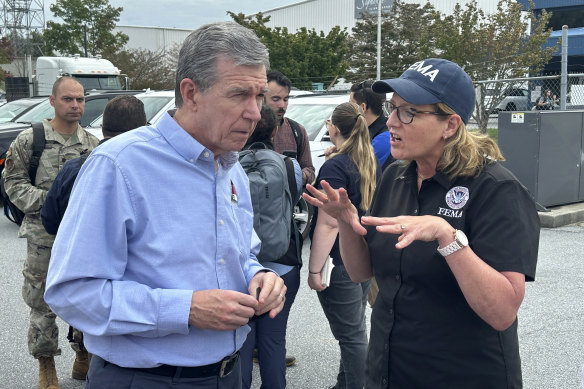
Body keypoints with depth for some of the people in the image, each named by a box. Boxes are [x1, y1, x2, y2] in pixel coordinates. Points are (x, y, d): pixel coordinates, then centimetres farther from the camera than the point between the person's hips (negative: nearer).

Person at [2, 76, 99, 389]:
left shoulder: (93, 144, 6)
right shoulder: (29, 140, -3)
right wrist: (47, 199, -14)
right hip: (44, 237, -3)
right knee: (42, 303, 6)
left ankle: (84, 358, 30)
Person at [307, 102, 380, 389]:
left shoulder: (335, 167, -18)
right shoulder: (372, 162, 7)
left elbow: (329, 224, -22)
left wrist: (314, 270, -19)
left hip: (341, 264, -9)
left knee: (351, 335, 0)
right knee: (355, 329, 19)